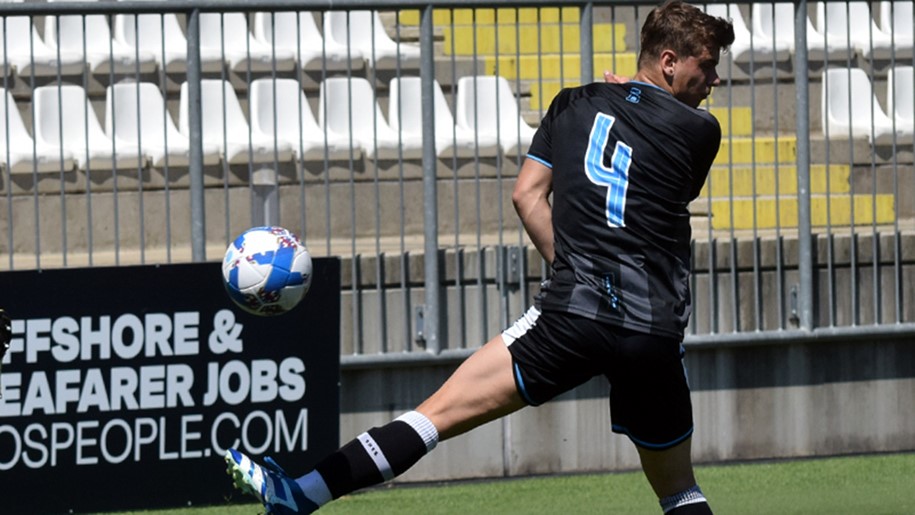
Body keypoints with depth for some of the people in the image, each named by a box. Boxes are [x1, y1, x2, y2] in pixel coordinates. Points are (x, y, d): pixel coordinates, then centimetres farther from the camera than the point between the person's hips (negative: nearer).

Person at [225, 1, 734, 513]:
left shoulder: (575, 104, 11)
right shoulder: (701, 131, 6)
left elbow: (527, 193, 10)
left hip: (572, 317, 0)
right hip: (658, 332, 0)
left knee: (442, 412, -3)